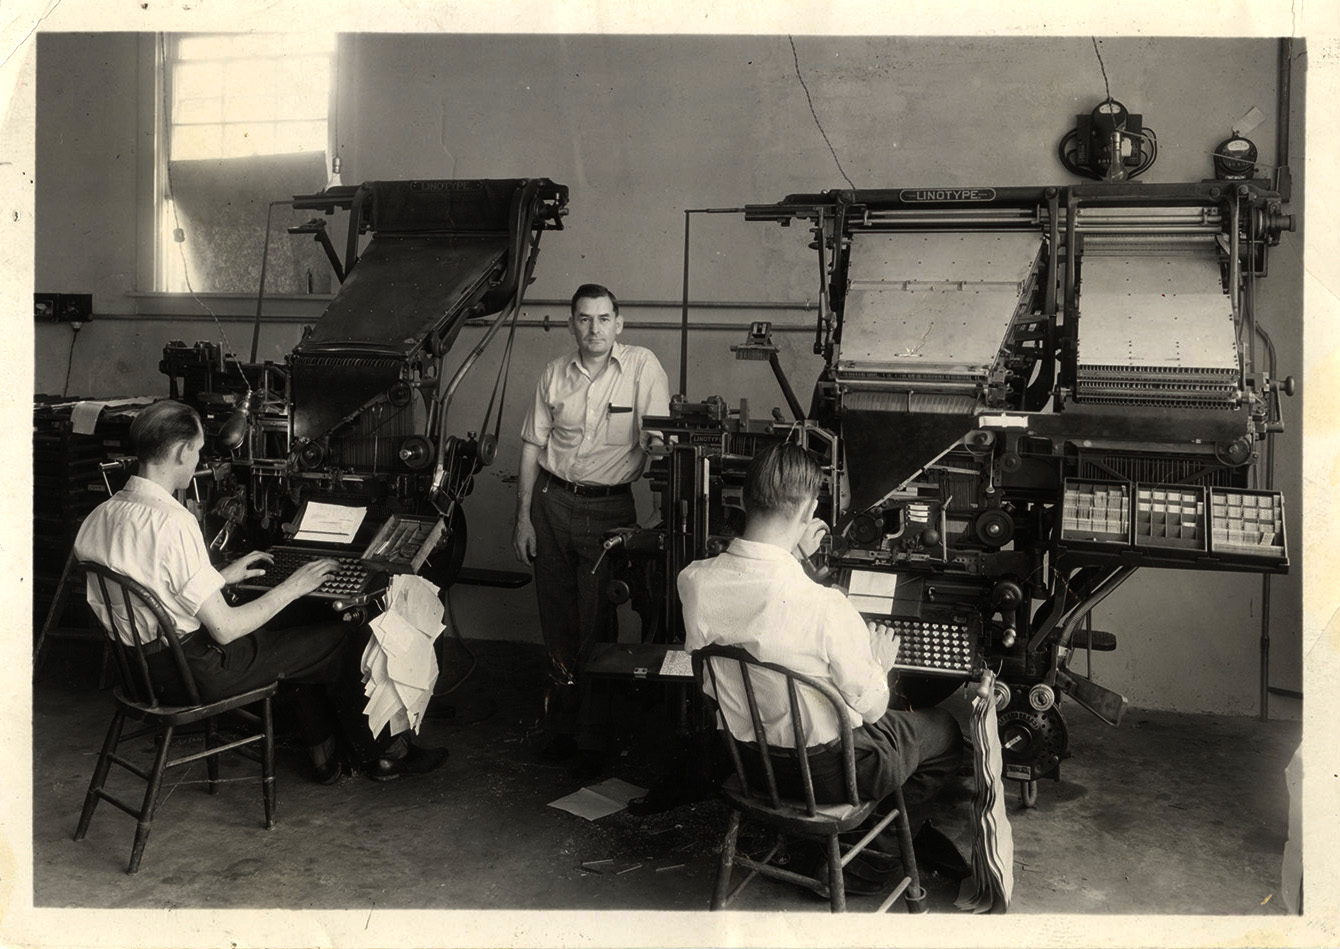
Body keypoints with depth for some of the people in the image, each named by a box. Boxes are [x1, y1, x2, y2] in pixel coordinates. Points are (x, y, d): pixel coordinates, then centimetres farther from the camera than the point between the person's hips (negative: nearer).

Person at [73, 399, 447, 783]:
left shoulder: (98, 518, 0)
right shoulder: (173, 523, -28)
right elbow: (225, 629, -25)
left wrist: (222, 577, 15)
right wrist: (290, 589, -12)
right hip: (198, 672, -10)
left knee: (295, 635, 28)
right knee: (352, 639, 1)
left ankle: (323, 752, 33)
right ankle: (379, 755, 22)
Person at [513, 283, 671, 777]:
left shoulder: (644, 367, -5)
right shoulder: (555, 373, 6)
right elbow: (533, 446, 9)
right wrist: (523, 516, 4)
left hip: (609, 507, -3)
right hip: (551, 500, 4)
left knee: (597, 625, -2)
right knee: (556, 620, 10)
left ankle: (593, 738, 13)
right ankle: (561, 723, 27)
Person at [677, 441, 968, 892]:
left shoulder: (694, 580, -18)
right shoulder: (825, 607, -34)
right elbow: (869, 706, -18)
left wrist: (793, 557, 5)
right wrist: (879, 662, 2)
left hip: (748, 753, 6)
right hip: (828, 769, -6)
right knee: (944, 729, 23)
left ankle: (913, 835, 40)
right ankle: (871, 861, 32)